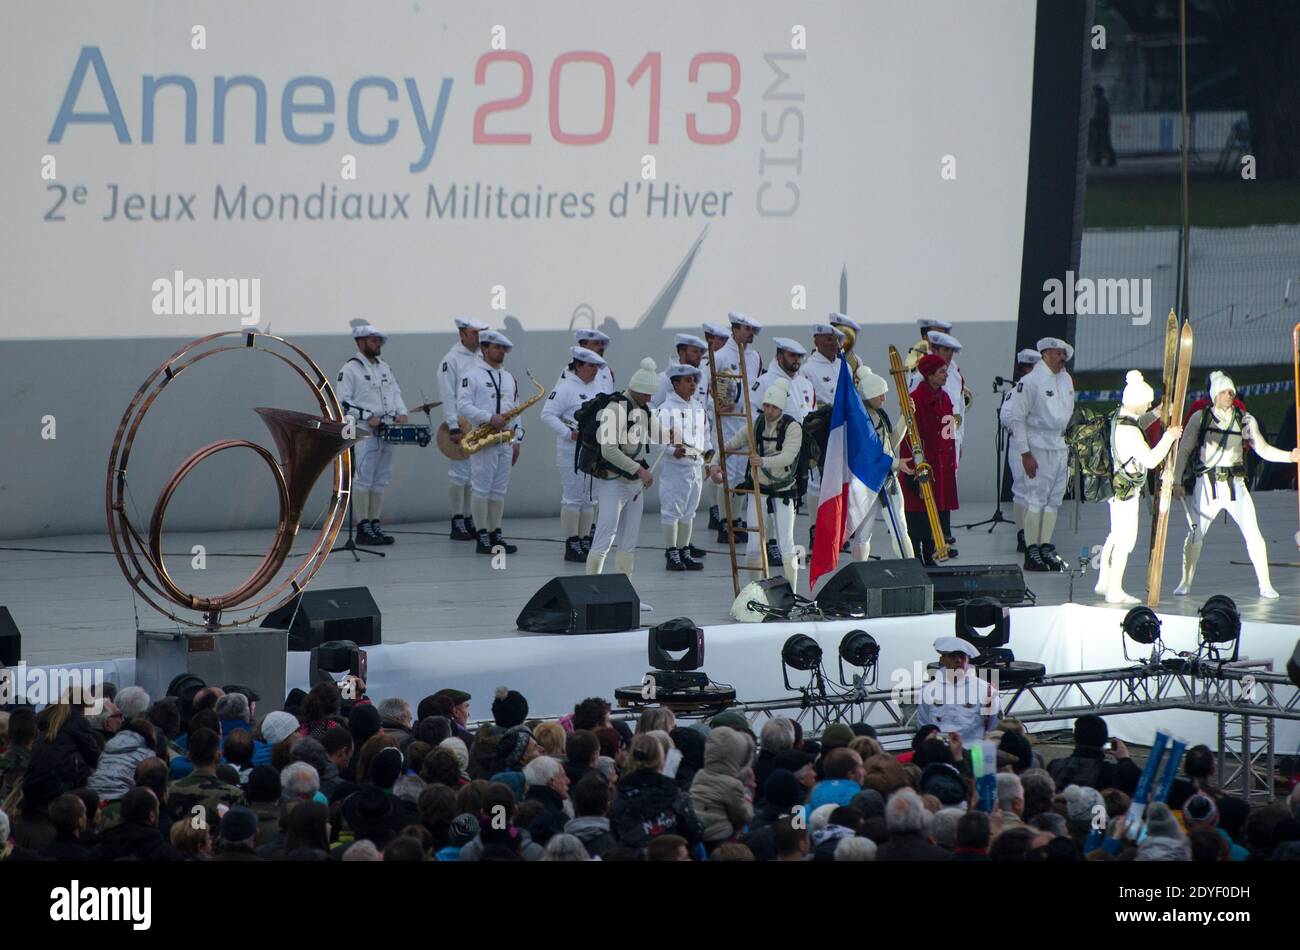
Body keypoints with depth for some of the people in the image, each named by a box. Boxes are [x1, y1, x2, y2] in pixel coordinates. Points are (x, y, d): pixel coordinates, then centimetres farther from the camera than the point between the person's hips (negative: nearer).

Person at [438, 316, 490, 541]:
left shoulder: (481, 359, 14)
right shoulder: (451, 360, -5)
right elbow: (448, 397, -10)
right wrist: (454, 428, -17)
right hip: (461, 426, -6)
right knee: (459, 473, -4)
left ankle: (469, 521, 14)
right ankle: (457, 524, 0)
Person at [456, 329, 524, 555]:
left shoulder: (508, 378, 18)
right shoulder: (473, 375, -3)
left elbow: (515, 410, 20)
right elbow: (463, 405, -13)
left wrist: (516, 440, 14)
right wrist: (489, 418, -21)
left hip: (505, 441, 7)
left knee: (499, 491, 8)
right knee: (481, 490, -5)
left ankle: (496, 535, 11)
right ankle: (482, 538, -5)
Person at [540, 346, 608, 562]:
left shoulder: (598, 385, 11)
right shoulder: (565, 387, -11)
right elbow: (547, 414, -15)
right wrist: (569, 434, -22)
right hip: (572, 452, -8)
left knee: (590, 499, 12)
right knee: (573, 498, -4)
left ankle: (584, 542, 20)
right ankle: (571, 547, -1)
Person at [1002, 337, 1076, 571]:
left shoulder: (1066, 380, 12)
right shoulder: (1031, 381, -10)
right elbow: (1016, 417, -11)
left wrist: (1069, 443, 16)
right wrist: (1025, 453, -14)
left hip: (1061, 445, 7)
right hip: (1038, 446, -7)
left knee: (1054, 499, 8)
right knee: (1035, 499, -6)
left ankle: (1046, 547, 14)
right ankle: (1031, 552, -3)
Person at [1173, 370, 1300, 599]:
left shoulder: (1245, 420, 7)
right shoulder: (1200, 418, 3)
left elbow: (1263, 449, 10)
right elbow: (1184, 450, 5)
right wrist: (1177, 481, -2)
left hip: (1235, 483, 1)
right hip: (1206, 484, -1)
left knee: (1253, 534, -7)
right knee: (1195, 534, -1)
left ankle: (1265, 586, 0)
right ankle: (1186, 583, 13)